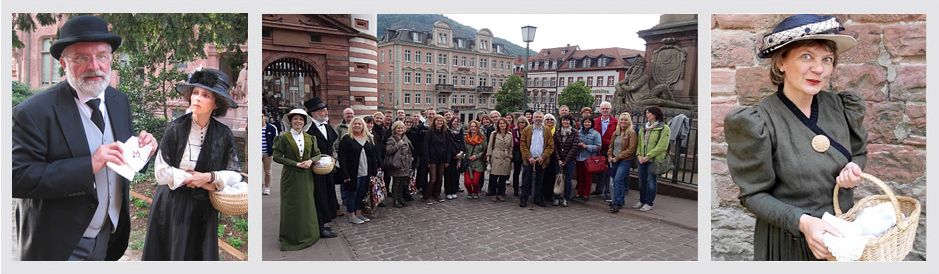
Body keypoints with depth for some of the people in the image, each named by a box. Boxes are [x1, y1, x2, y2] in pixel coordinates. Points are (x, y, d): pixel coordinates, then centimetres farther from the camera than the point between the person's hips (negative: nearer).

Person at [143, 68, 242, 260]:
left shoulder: (223, 134, -7)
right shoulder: (175, 128, -9)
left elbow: (235, 174, -5)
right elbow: (160, 171, -10)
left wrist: (209, 177, -19)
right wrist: (192, 179, -14)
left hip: (203, 209, 1)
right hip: (171, 206, 0)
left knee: (199, 255, 10)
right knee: (165, 253, 12)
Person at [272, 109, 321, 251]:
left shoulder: (310, 138, 7)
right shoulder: (283, 137, -5)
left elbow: (317, 154, 10)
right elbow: (277, 156, -9)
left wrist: (310, 161, -12)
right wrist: (296, 164, -15)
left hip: (306, 176, 4)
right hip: (290, 176, -3)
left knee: (307, 204, 8)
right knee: (291, 206, 1)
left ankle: (307, 234, 23)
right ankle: (291, 237, 14)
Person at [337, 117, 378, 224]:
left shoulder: (368, 139, 10)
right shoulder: (346, 139, -5)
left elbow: (373, 156, 12)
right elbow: (342, 157, -11)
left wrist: (374, 171, 5)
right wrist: (345, 174, -17)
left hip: (366, 173, 5)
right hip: (352, 174, -5)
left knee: (362, 193, 12)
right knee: (352, 193, 3)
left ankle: (359, 213, 25)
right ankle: (352, 216, 14)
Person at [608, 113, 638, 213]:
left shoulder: (632, 133, -7)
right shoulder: (616, 133, 13)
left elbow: (631, 149, -13)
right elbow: (611, 146, 19)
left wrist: (617, 157, -13)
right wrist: (610, 156, 1)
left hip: (625, 160, -7)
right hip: (614, 160, 7)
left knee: (618, 180, -16)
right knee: (616, 181, 11)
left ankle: (617, 204, -13)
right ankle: (620, 200, 26)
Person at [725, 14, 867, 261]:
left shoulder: (840, 106, -7)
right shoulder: (758, 122, -21)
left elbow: (859, 152, 11)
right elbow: (754, 195, -16)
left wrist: (854, 169, -10)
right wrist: (802, 222, -29)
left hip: (842, 231, 5)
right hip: (788, 240, -4)